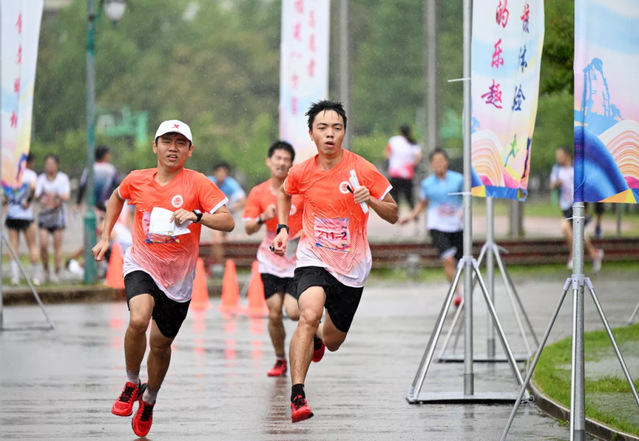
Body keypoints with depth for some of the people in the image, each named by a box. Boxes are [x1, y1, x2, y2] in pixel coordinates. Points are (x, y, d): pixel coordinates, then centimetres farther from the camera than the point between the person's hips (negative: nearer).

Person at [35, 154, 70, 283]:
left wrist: (57, 196, -31)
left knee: (57, 246, -2)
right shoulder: (41, 179, 4)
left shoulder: (63, 178, -1)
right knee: (43, 244, -8)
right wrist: (41, 194, -29)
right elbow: (37, 196, -5)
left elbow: (66, 196, -10)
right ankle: (46, 270, 10)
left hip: (58, 215, -1)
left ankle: (56, 273, 5)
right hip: (44, 215, 1)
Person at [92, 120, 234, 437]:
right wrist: (105, 237, 16)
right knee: (138, 320, -28)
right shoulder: (137, 181, -2)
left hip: (178, 276, 0)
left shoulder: (197, 183, -11)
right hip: (142, 265, 0)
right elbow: (117, 197, 21)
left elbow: (227, 222, -17)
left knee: (161, 343, 11)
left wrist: (197, 215, -33)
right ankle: (131, 385, -3)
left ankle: (149, 400, 40)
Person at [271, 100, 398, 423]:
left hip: (352, 267, 1)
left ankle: (316, 338, 54)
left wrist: (371, 200, -23)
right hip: (314, 260, -1)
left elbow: (393, 215, -4)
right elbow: (284, 193, 19)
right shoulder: (302, 173, -6)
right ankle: (297, 396, -31)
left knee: (332, 341, 13)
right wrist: (282, 229, 6)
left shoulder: (362, 170, -11)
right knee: (309, 314, -30)